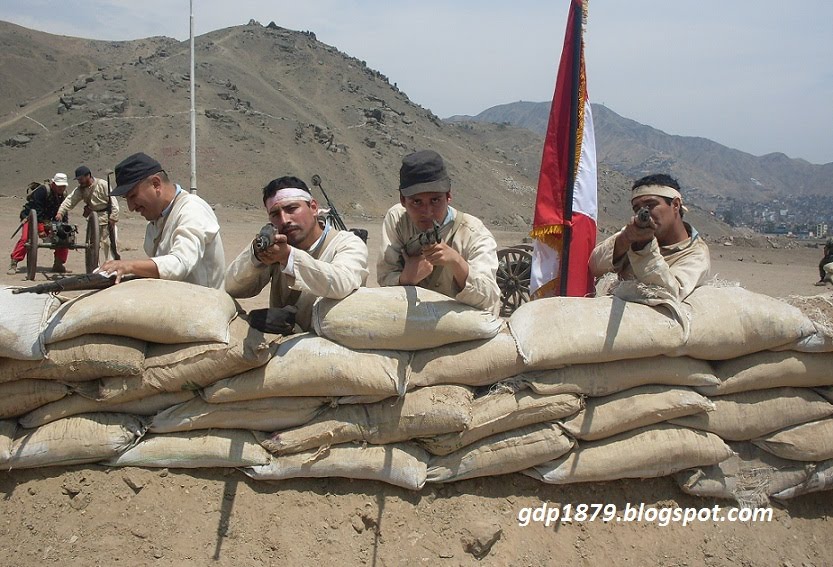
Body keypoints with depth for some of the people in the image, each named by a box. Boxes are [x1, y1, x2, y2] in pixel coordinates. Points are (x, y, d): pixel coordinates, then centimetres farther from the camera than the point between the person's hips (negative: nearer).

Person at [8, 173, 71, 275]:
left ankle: (59, 264, 5)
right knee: (25, 238, -28)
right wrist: (40, 229, -29)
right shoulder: (42, 191, -23)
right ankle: (13, 264, -23)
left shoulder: (63, 195, -2)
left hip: (46, 221, 7)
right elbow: (37, 211, -26)